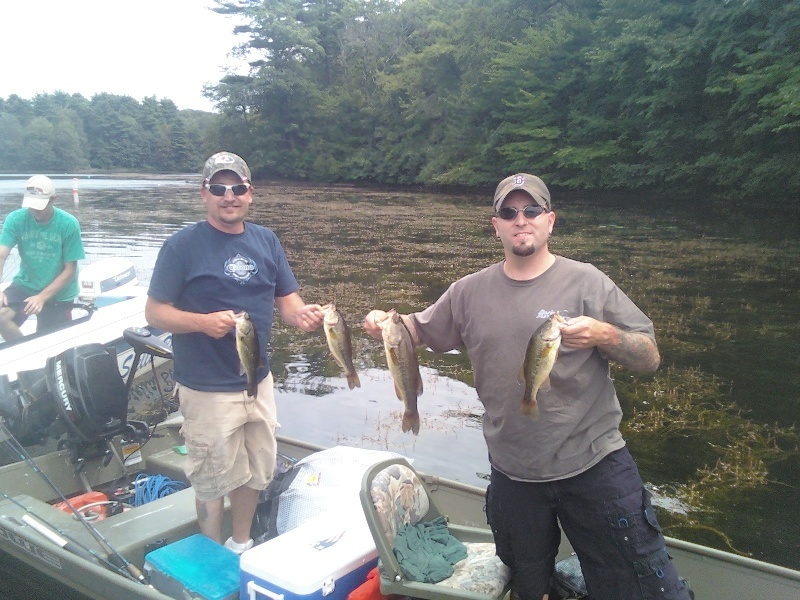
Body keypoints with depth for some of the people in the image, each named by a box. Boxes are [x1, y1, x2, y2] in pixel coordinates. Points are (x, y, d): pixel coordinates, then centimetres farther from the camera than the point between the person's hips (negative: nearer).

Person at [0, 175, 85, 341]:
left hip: (58, 294, -2)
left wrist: (42, 297, -24)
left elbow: (69, 270, -14)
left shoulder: (69, 224, -17)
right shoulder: (15, 219, -11)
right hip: (25, 285, 2)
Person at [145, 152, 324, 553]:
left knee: (256, 471, 19)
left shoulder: (266, 241, 5)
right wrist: (202, 322, -27)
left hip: (258, 380, 6)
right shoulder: (182, 246, -10)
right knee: (214, 479, 8)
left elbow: (286, 298, 7)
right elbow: (154, 312, -10)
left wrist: (302, 314, -16)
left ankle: (242, 545, 41)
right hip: (207, 388, -5)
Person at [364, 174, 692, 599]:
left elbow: (650, 359, -6)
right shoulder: (469, 292, 1)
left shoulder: (587, 283, -8)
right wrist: (384, 324, -11)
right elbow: (419, 330, 10)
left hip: (596, 467, -2)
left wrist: (604, 335, -25)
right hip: (512, 475, 3)